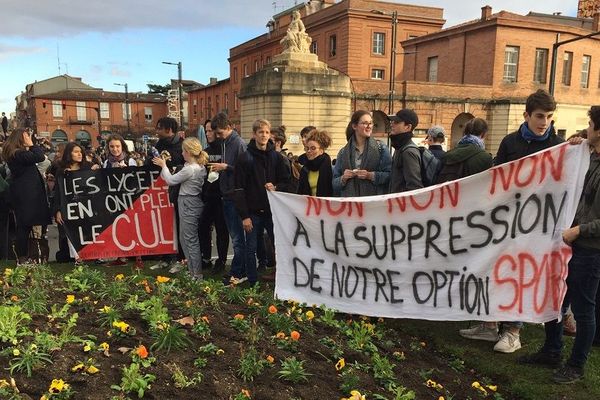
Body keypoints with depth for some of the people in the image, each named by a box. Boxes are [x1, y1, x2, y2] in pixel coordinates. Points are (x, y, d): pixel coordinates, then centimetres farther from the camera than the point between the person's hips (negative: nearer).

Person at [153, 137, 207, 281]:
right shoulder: (201, 167, 7)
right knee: (185, 238, 18)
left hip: (188, 205, -9)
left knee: (190, 240, -1)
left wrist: (163, 165, 3)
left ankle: (197, 274, 7)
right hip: (195, 203, 9)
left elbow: (170, 180, -10)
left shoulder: (189, 169, -20)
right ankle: (192, 269, 25)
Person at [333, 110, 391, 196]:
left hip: (374, 200, -1)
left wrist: (370, 175, -15)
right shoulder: (343, 152, 11)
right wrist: (343, 178, -8)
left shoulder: (381, 148, 5)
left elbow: (389, 175, -3)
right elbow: (335, 182, 11)